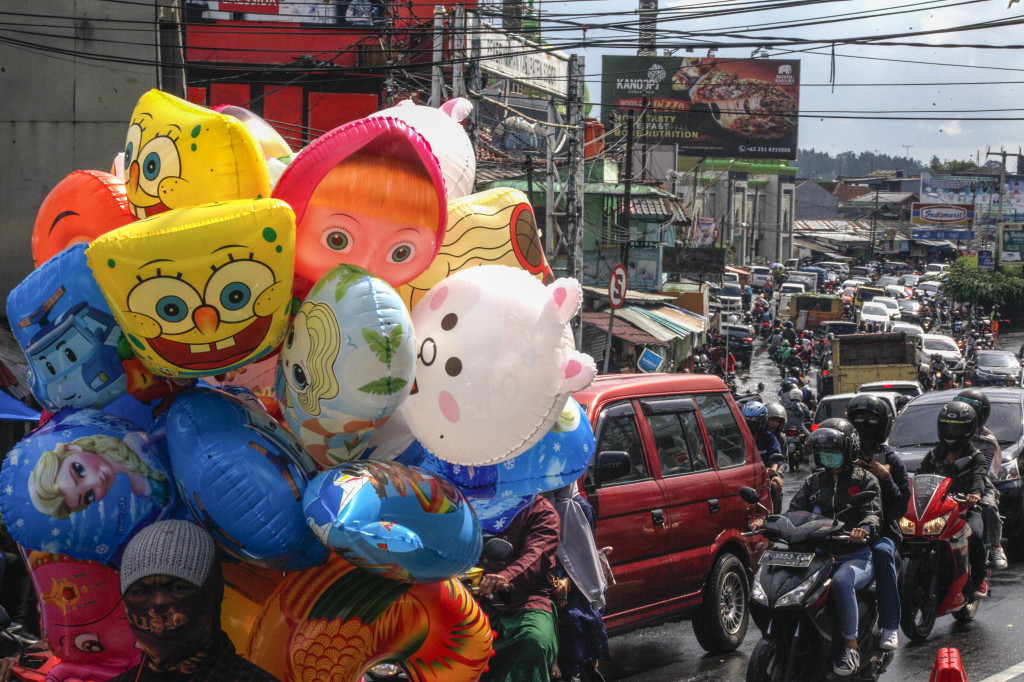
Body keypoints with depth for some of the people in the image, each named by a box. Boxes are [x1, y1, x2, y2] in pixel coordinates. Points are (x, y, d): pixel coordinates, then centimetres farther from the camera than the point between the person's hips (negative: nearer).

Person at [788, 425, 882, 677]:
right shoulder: (815, 481, 19)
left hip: (857, 556, -4)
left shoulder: (865, 480, 6)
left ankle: (851, 646, -26)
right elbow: (796, 509, 10)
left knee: (841, 580, -38)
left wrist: (864, 529, -34)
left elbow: (873, 512, -9)